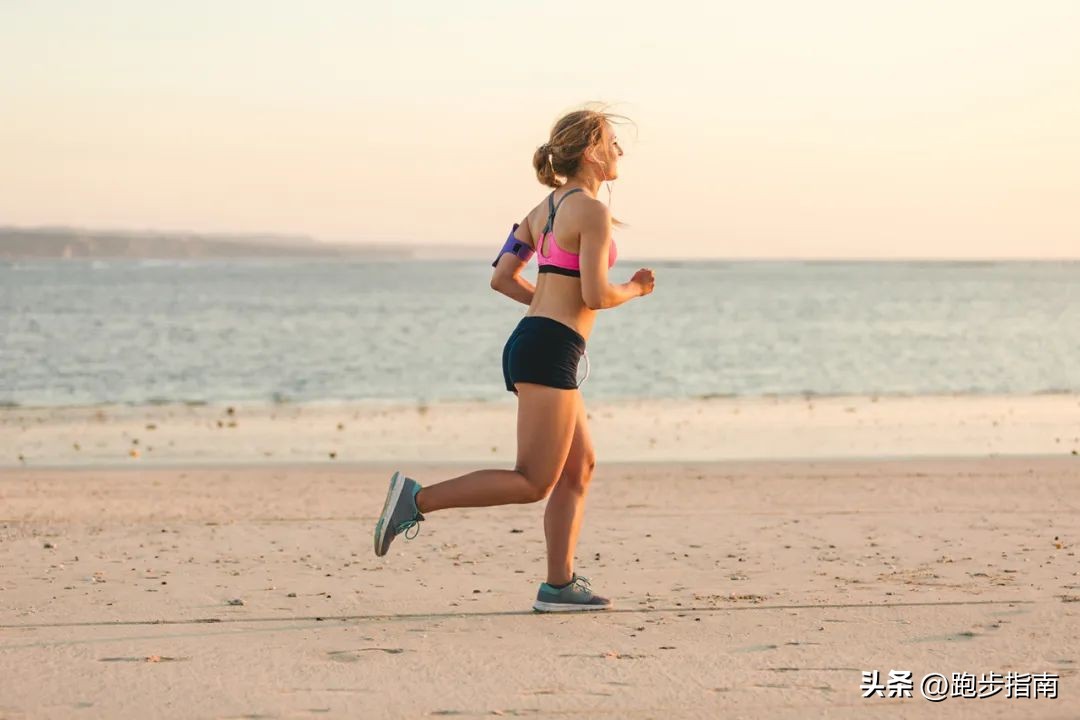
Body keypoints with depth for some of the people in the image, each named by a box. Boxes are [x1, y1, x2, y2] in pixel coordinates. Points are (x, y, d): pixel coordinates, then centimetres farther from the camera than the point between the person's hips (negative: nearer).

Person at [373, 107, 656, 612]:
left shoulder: (545, 208, 16)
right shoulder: (592, 212, -11)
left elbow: (502, 278, 14)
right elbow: (597, 295, -18)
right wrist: (635, 289, 2)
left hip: (532, 342, 10)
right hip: (550, 352, -10)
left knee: (580, 467, 13)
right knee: (533, 483, -8)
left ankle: (560, 585, 10)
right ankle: (416, 499, -13)